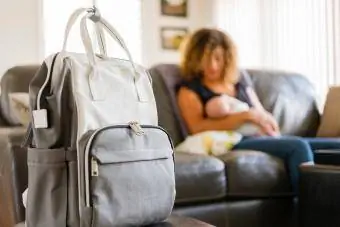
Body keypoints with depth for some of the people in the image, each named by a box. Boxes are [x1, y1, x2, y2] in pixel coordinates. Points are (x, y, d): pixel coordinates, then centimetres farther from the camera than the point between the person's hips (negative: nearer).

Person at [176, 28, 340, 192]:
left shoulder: (241, 81, 24)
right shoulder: (189, 89, 6)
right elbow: (197, 128, -10)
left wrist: (267, 123, -5)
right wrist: (245, 116, -17)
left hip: (265, 138, 7)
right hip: (233, 143, -6)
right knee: (298, 146, -33)